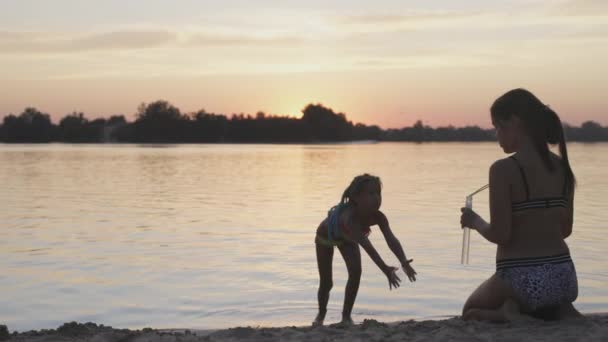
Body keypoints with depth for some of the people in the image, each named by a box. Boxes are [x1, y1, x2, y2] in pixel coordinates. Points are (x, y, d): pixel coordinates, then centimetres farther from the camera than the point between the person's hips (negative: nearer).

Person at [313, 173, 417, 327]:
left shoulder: (378, 217, -33)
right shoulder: (349, 216, -50)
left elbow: (391, 239, -44)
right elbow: (365, 244, -59)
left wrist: (404, 262, -60)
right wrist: (384, 269, -67)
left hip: (346, 238, 4)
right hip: (325, 237, -4)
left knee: (355, 272, -18)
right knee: (326, 282, 5)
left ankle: (346, 315, 1)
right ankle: (321, 313, 36)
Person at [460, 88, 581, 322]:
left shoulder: (504, 169, -14)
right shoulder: (562, 167, 4)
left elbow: (499, 235, -15)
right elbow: (565, 230, 12)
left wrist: (475, 222, 4)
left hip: (522, 281, -5)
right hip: (563, 277, 5)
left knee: (471, 311, 26)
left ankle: (506, 314, -5)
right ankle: (560, 311, 5)